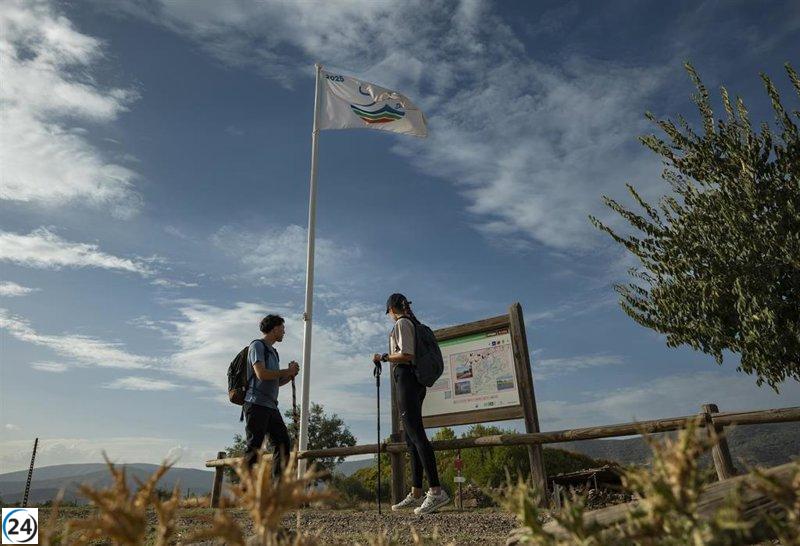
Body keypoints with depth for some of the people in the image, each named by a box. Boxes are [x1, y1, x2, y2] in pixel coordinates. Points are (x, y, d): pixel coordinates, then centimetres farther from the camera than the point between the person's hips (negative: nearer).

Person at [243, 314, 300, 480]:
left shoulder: (273, 352, 25)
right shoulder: (257, 345, -2)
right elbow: (261, 374, -16)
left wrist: (290, 375, 8)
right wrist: (287, 371, -6)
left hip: (271, 406, 9)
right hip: (257, 403, -9)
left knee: (283, 442, 2)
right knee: (254, 446, -8)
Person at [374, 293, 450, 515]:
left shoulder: (401, 323, -5)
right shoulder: (414, 323, 22)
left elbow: (406, 355, -16)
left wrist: (383, 357, -6)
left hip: (405, 378, -10)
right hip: (416, 380, 10)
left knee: (416, 434, -16)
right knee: (411, 437, 8)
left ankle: (436, 491, -21)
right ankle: (416, 493, 11)